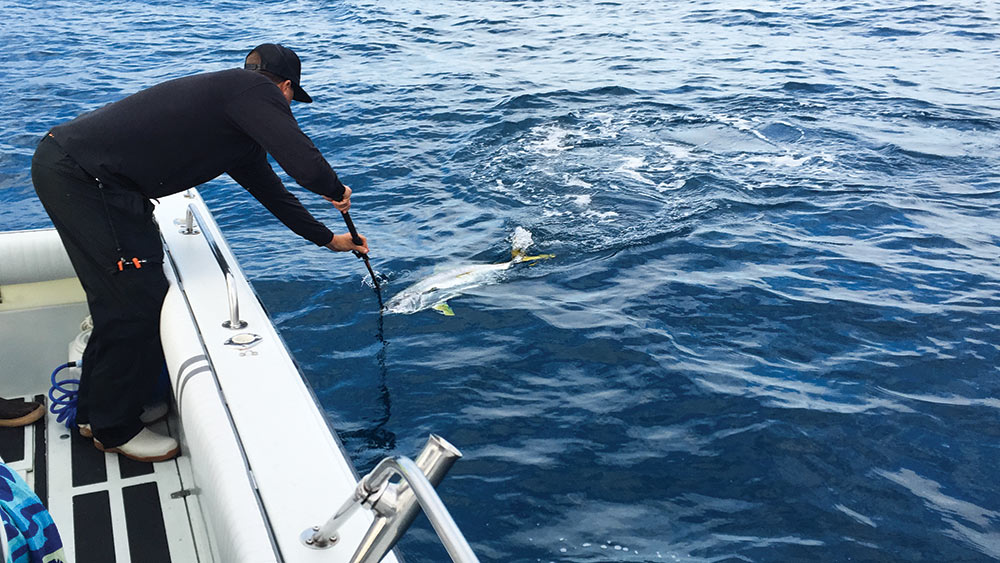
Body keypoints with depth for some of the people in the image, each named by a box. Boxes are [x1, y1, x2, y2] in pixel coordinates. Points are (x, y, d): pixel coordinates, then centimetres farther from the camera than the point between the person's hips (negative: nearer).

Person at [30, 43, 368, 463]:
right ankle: (115, 428, 15)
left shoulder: (242, 128, 20)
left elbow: (269, 188, 31)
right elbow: (307, 167, -22)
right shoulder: (255, 90, -9)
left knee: (119, 297, 19)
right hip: (81, 174, -11)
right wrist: (336, 191, 1)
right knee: (139, 300, -4)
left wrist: (328, 239, 38)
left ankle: (96, 409, 36)